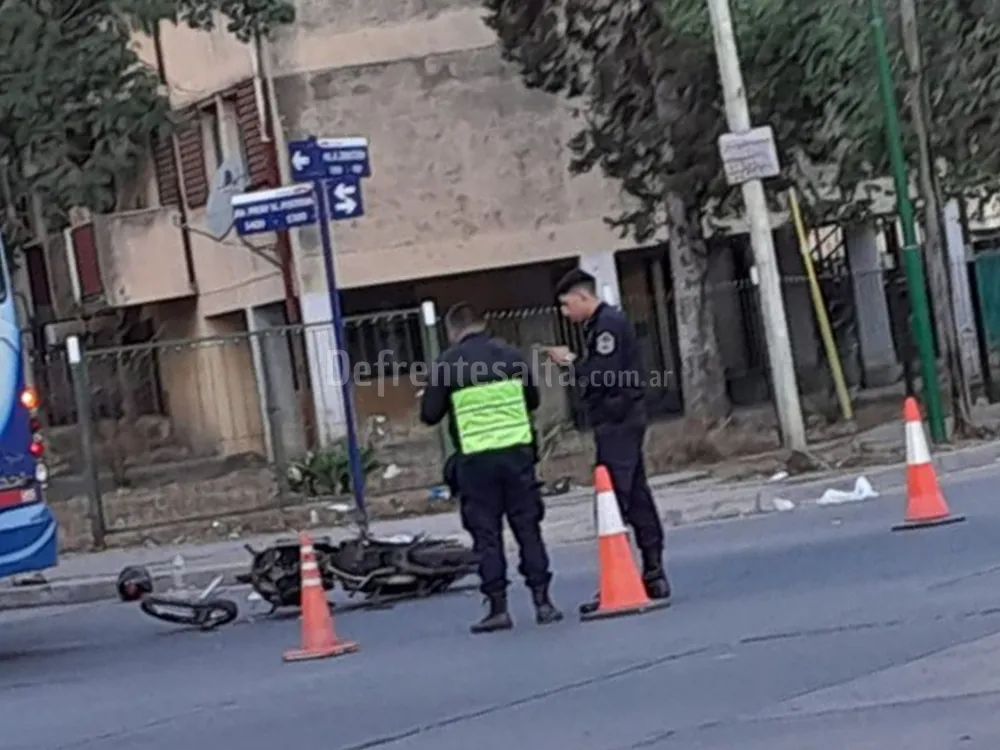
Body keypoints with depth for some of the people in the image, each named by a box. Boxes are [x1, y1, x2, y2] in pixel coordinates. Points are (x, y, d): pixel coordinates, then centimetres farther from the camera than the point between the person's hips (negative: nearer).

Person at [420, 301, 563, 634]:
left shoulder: (447, 364, -5)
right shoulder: (511, 356, 5)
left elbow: (429, 415, -2)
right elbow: (532, 400, 14)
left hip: (476, 459, -2)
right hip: (517, 452, 3)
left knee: (486, 534, 3)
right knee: (528, 527, 8)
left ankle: (498, 607, 2)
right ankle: (542, 601, 7)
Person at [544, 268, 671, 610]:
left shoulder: (608, 324, -13)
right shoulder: (600, 324, 18)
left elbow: (605, 375, -22)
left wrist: (572, 361, -11)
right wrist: (572, 363, 5)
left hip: (617, 421, -11)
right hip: (620, 420, 11)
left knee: (612, 500, -12)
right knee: (636, 497, 11)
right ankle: (653, 574, 15)